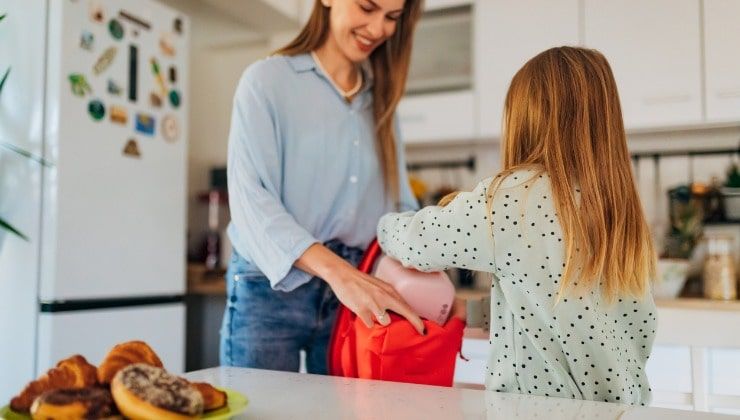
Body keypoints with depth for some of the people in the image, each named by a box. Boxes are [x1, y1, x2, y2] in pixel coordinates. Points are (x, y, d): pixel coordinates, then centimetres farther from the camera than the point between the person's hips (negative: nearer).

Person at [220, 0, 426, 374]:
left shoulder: (381, 100, 15)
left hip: (360, 293, 5)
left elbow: (400, 205, 12)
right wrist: (337, 271, -27)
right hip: (271, 290, -4)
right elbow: (251, 199, -14)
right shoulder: (267, 79, -3)